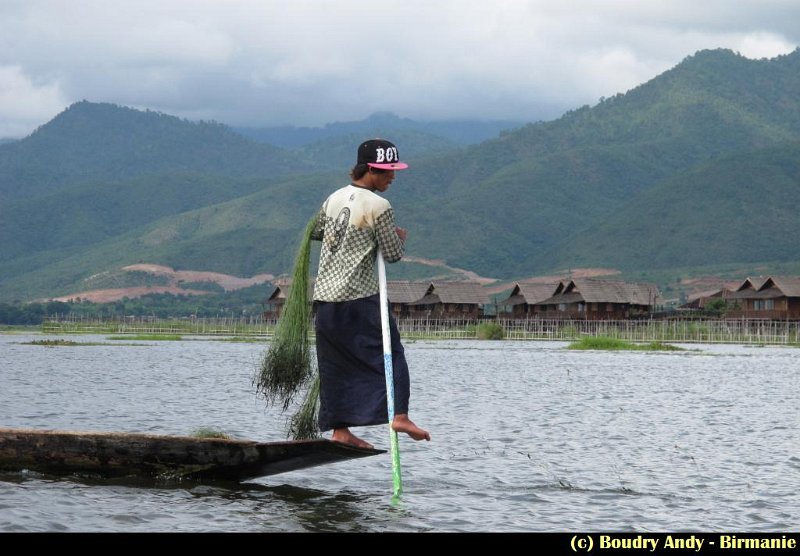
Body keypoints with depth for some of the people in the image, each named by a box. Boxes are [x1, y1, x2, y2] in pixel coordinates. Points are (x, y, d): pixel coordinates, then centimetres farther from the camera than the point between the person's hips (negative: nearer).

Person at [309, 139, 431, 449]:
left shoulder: (334, 198, 10)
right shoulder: (379, 207, -10)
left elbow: (315, 233, 26)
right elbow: (393, 254, -5)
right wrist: (401, 238, 15)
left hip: (325, 296, 7)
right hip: (360, 297, -7)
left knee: (335, 365, 9)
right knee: (390, 353, 0)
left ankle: (340, 429, 9)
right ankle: (399, 416, -12)